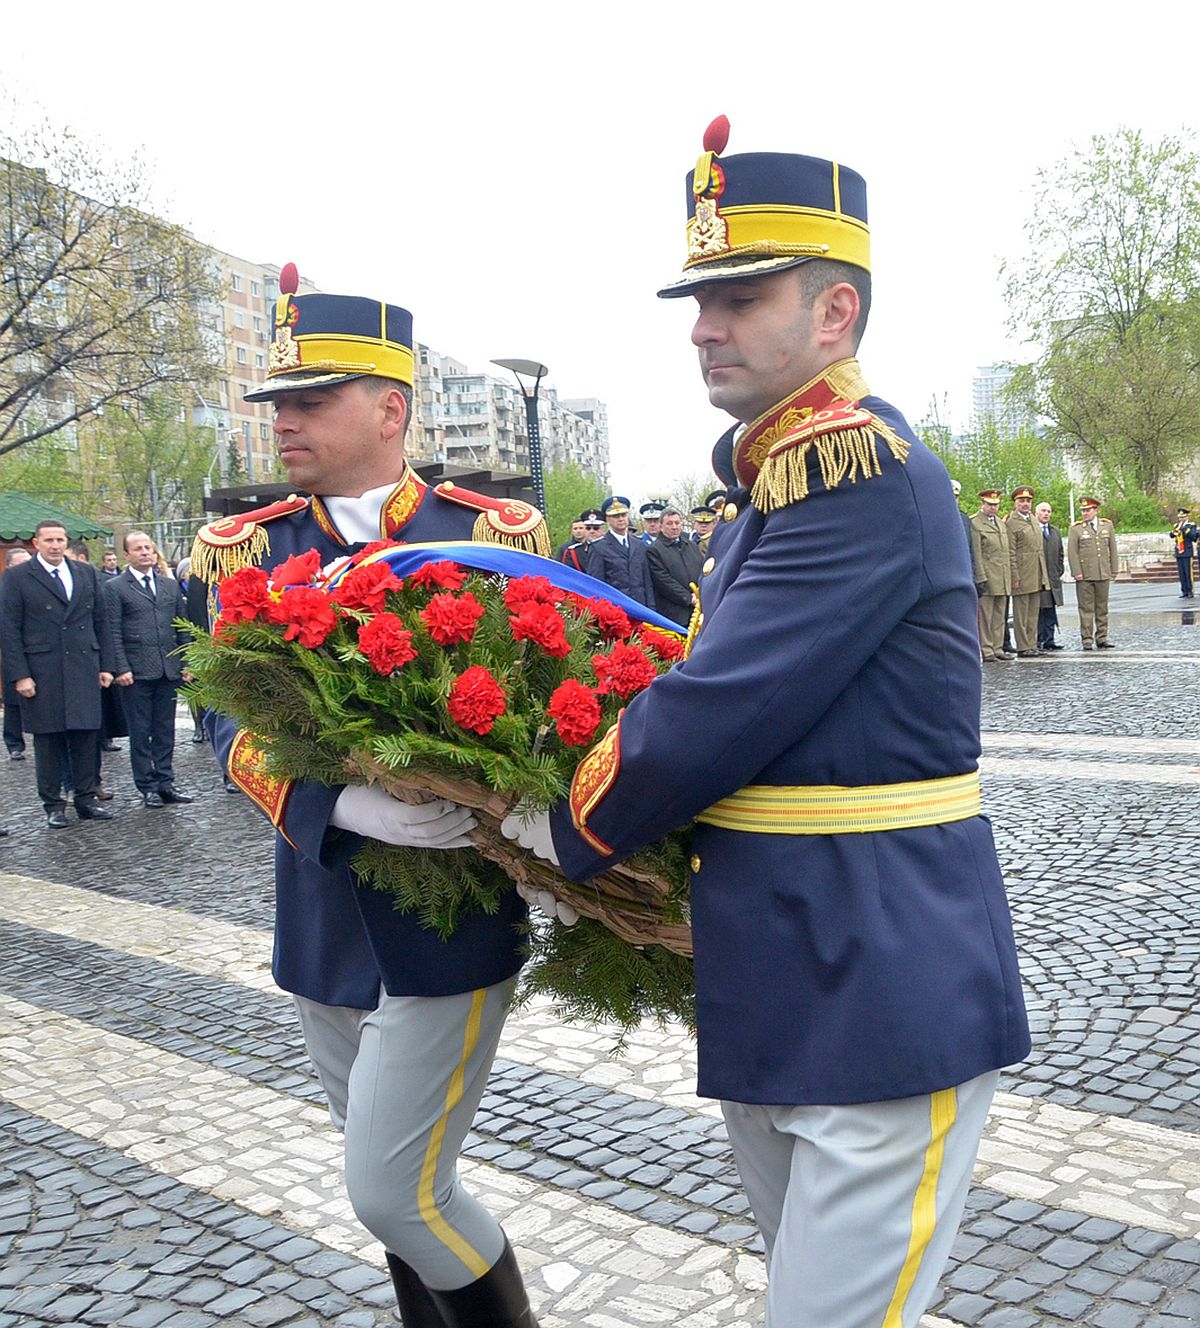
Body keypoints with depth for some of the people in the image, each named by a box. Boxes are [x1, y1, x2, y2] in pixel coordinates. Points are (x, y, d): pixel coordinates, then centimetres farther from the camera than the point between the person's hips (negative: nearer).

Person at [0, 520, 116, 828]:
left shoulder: (86, 573, 12)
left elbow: (101, 621, 14)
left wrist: (106, 665, 8)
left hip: (84, 670, 3)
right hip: (42, 673, -3)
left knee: (86, 736, 3)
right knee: (48, 740, 4)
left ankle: (86, 798, 14)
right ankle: (53, 805, 13)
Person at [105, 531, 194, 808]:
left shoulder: (171, 585, 14)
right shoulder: (115, 588, 0)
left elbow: (182, 628, 15)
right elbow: (114, 633, -4)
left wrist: (186, 664, 8)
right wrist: (121, 668, -12)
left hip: (169, 669, 4)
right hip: (137, 671, -4)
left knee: (165, 730, 9)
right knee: (140, 733, 3)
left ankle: (166, 783, 15)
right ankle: (148, 787, 10)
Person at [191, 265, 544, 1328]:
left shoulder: (496, 533, -4)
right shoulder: (247, 551, 2)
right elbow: (234, 729, -8)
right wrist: (347, 804, -26)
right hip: (324, 925, 4)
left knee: (396, 1192, -1)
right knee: (399, 1179, 18)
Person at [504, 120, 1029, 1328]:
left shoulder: (860, 466, -18)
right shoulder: (767, 485, 13)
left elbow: (720, 706, -22)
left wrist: (560, 834, -6)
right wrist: (660, 867, 5)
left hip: (881, 995, -9)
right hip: (769, 991, 9)